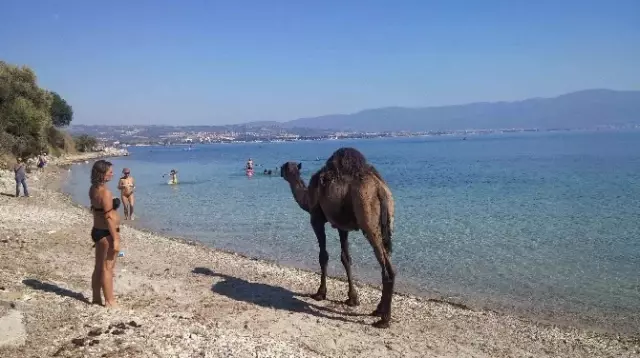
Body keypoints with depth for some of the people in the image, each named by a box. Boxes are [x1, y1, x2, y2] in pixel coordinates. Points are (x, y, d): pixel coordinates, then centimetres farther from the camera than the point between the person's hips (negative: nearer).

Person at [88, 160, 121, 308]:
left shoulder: (93, 189, 7)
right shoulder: (105, 192, -21)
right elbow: (109, 217, -23)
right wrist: (115, 239, -20)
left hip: (97, 231, 9)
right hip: (106, 233, -9)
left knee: (99, 267, 17)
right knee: (107, 268, 0)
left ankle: (96, 298, 28)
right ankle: (109, 301, 9)